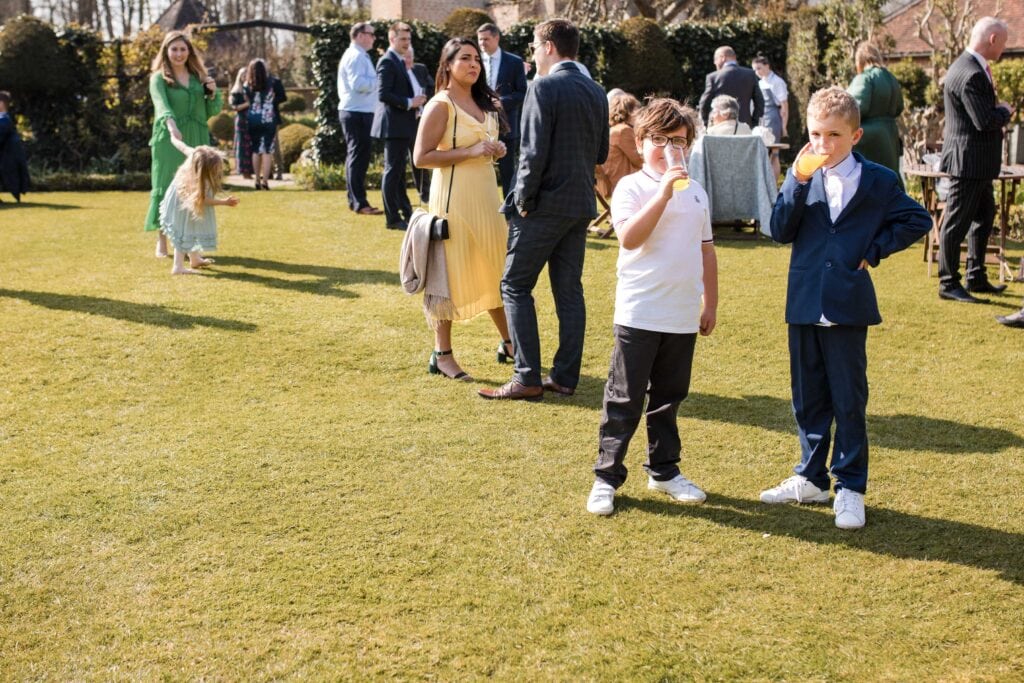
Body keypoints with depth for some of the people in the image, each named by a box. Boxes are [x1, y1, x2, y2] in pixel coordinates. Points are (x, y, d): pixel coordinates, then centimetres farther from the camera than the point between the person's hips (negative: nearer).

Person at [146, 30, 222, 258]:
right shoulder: (159, 78, 0)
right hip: (169, 141, -4)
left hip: (196, 140, 4)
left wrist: (213, 93, -3)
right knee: (167, 186, -4)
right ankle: (161, 242, 2)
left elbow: (211, 112, 17)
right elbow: (161, 104, -19)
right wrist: (171, 124, -38)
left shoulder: (198, 77, 13)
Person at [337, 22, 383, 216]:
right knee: (359, 156, -9)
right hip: (357, 113, -11)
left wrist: (375, 78, 8)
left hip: (356, 112, 11)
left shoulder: (357, 55, 20)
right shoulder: (356, 56, -13)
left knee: (356, 156, 15)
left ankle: (354, 199, 23)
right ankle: (360, 203, -8)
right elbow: (358, 84, -24)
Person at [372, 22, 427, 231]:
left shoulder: (398, 62, 17)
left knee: (398, 170, 16)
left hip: (401, 124, 10)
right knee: (393, 170, -6)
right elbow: (383, 94, -22)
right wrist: (409, 102, -19)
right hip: (393, 124, -10)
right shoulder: (387, 62, -13)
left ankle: (405, 213, 24)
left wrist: (414, 101, 8)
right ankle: (392, 218, -3)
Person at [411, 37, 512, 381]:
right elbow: (421, 157, -16)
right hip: (454, 196, -8)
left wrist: (496, 150, 5)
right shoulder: (441, 104, -9)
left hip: (486, 194, 8)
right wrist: (470, 151, -20)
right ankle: (442, 355, 7)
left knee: (496, 268, 13)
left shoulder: (484, 103, 14)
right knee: (450, 273, -2)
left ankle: (508, 343, 27)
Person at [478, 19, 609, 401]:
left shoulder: (544, 88, -13)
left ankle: (528, 379, -2)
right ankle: (565, 377, 13)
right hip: (581, 205, 7)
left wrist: (523, 200, -10)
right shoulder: (596, 93, 10)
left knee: (516, 286, 2)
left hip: (545, 204, -7)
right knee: (569, 290, 10)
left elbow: (534, 152, -18)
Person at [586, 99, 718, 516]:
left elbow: (706, 250, 18)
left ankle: (664, 470, 28)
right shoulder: (631, 187, -6)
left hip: (683, 317, 5)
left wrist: (711, 305, 17)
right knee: (625, 401, 1)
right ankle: (606, 477, 10)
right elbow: (629, 238, -23)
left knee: (669, 399, 16)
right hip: (639, 314, -5)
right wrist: (663, 193, -26)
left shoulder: (696, 192, 12)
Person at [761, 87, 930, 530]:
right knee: (807, 398, 13)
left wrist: (874, 250, -3)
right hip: (804, 304, 3)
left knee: (848, 401, 3)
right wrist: (797, 182, -16)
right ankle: (811, 478, 27)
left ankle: (850, 488, 13)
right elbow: (780, 232, -6)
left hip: (847, 306, -3)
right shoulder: (801, 177, 3)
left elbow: (917, 221, 6)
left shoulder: (877, 181, -2)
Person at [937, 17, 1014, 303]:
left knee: (984, 216, 20)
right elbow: (985, 121, -26)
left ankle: (976, 277, 30)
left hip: (977, 162, 11)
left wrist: (999, 109, 4)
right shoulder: (970, 75, -22)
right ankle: (948, 284, 7)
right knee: (957, 223, -2)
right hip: (968, 161, -11)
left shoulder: (972, 68, 12)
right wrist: (1006, 110, -7)